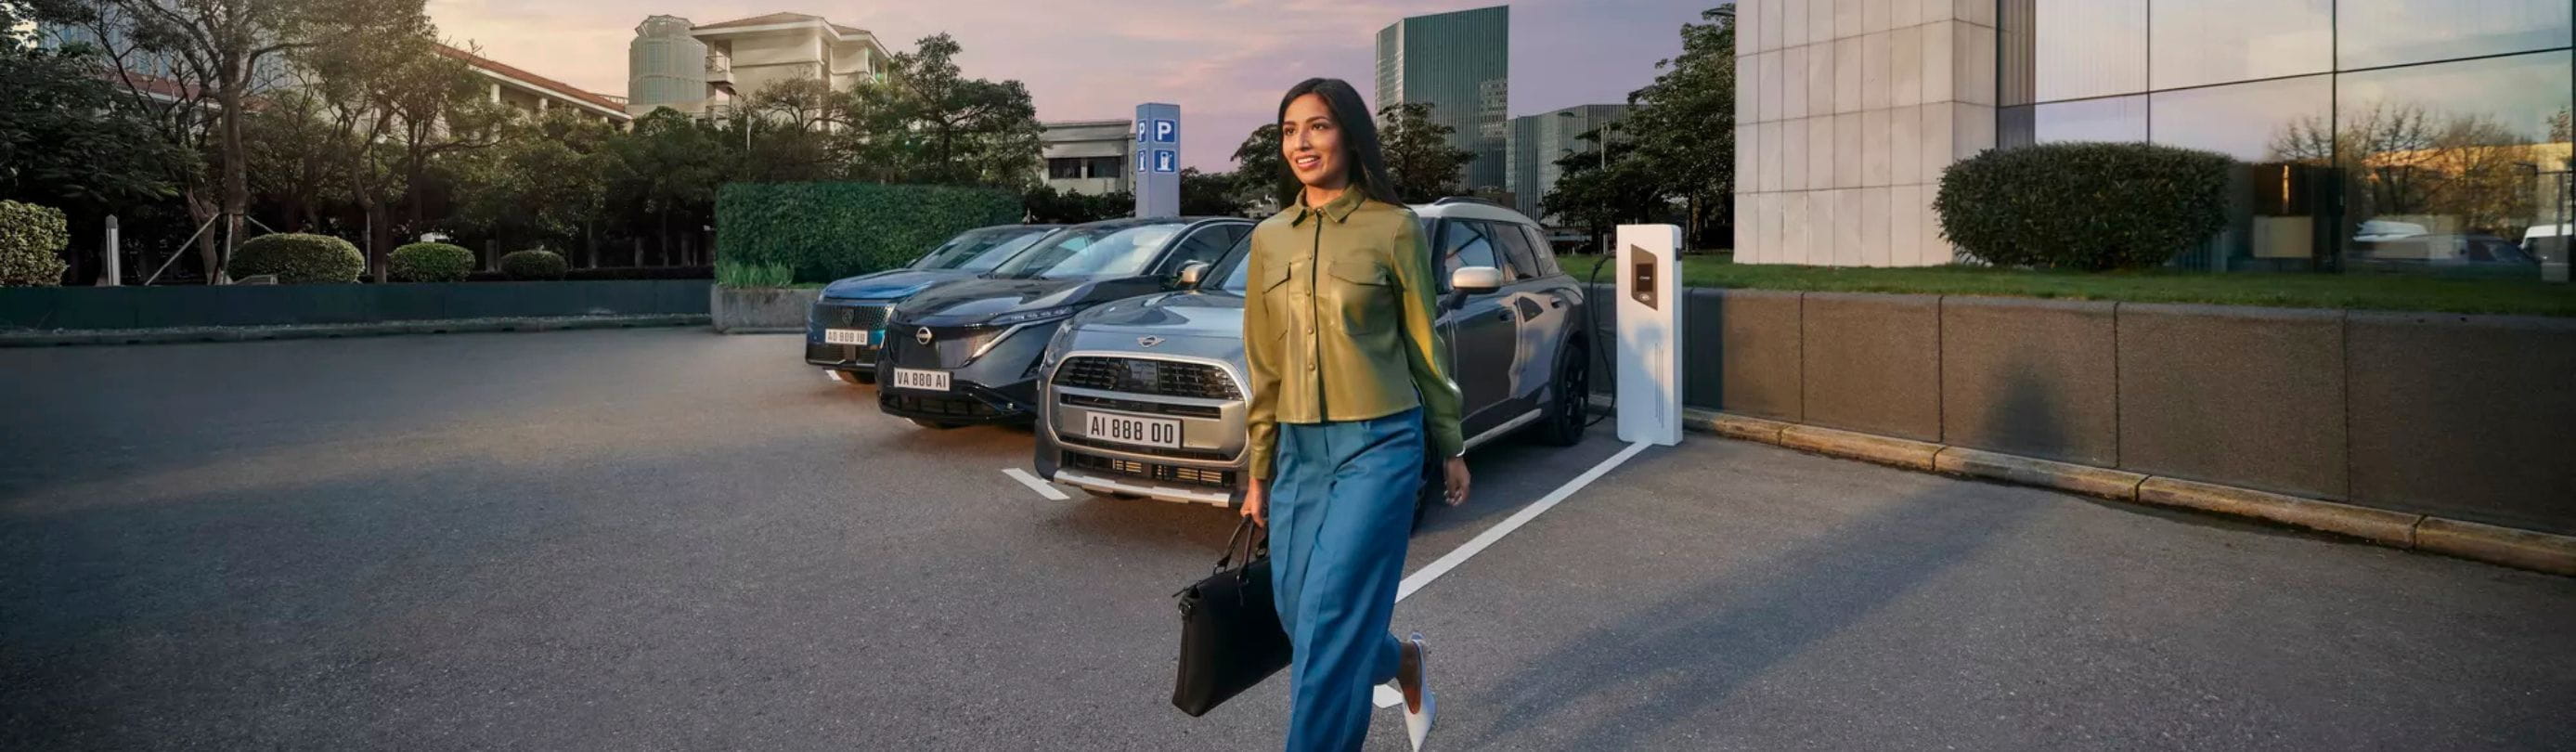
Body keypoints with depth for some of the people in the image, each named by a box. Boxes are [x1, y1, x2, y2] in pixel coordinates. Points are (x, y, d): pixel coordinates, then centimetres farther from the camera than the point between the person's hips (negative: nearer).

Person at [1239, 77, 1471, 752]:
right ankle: (1404, 662, 42)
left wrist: (1451, 448, 5)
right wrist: (1259, 471, 13)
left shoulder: (1394, 228, -6)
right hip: (1299, 449, 5)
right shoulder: (1269, 239, 7)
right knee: (1297, 614, 11)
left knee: (1328, 624, -7)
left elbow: (1425, 347, 1)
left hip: (1379, 445, -5)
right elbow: (1264, 367, 11)